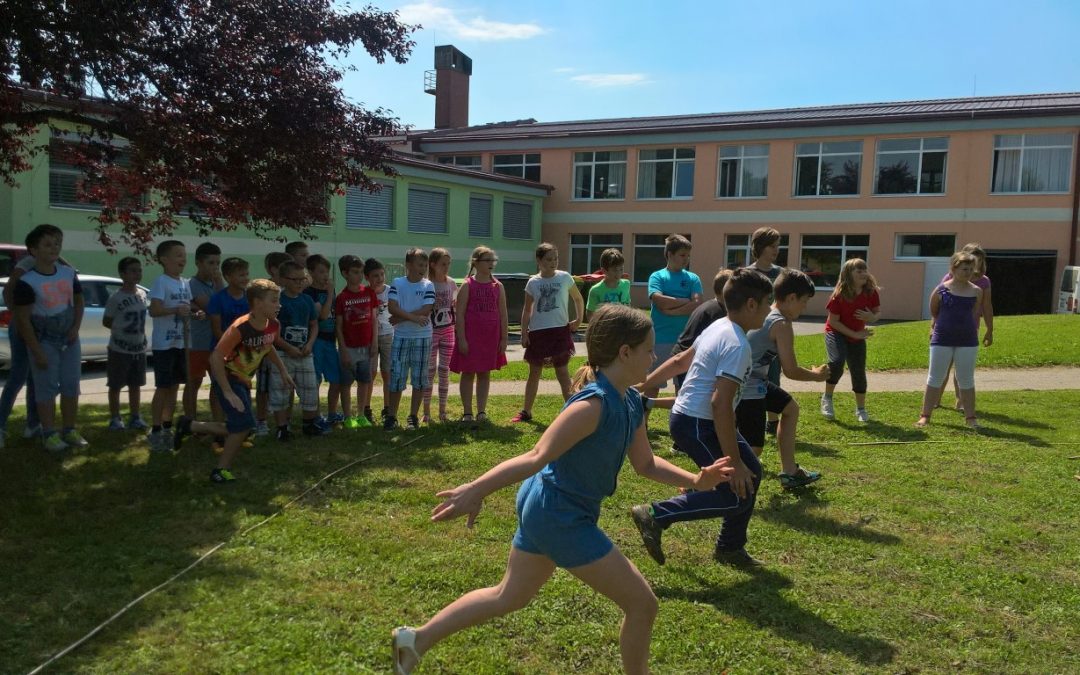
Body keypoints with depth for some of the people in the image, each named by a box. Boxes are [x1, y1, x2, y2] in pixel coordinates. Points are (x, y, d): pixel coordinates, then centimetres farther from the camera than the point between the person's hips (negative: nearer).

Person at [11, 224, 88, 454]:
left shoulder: (69, 274, 1)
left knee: (71, 386, 9)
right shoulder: (26, 282, -15)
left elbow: (79, 301, 15)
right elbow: (23, 319, -14)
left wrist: (76, 328, -1)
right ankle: (50, 434, 6)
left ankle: (69, 430, 19)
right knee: (46, 388, -1)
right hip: (44, 341, -5)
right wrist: (37, 351, -15)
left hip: (69, 339, 5)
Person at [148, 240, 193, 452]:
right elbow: (154, 310, -21)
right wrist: (176, 310, -34)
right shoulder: (161, 282, -12)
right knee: (163, 387, -3)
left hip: (180, 343, 8)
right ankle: (156, 431, 5)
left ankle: (167, 428, 23)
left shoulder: (185, 283, 11)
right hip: (164, 344, -7)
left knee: (174, 386, 13)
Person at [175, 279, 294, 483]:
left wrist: (282, 370, 9)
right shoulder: (240, 328, -30)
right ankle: (222, 470, 1)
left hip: (244, 380, 8)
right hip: (226, 377, -8)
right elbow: (215, 357, -30)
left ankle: (190, 426, 28)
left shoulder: (273, 326, -8)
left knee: (238, 428, 10)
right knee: (244, 424, -17)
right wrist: (228, 393, -31)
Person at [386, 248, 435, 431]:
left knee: (419, 378, 5)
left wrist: (401, 317, -13)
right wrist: (414, 317, -19)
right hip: (401, 337, 0)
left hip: (422, 337, 0)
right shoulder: (397, 283, 2)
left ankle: (413, 417, 15)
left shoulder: (428, 285, -1)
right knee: (396, 376, 1)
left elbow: (426, 310, -11)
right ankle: (391, 416, 9)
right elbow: (392, 307, -9)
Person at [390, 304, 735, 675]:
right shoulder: (593, 405, -26)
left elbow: (645, 464, 13)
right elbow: (538, 457, -33)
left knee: (508, 597, 25)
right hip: (562, 517, -10)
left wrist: (695, 480, 3)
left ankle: (417, 639, 35)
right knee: (642, 604, 2)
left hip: (545, 508, 10)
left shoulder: (631, 403, 3)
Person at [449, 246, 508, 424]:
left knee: (485, 373, 8)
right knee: (468, 373, 4)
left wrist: (503, 338, 1)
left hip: (490, 336, 3)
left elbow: (503, 314, 6)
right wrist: (461, 339, -13)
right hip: (470, 334, -3)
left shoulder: (498, 286, 5)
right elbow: (460, 314, -7)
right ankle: (467, 412, 12)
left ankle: (481, 411, 16)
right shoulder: (467, 285, -4)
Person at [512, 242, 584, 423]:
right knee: (534, 372, 11)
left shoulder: (564, 277, -1)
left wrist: (579, 319, 1)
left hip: (560, 330, -2)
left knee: (562, 372, 0)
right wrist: (524, 333, 0)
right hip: (537, 332, 2)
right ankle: (526, 411, 20)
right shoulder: (533, 282, 2)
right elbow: (527, 310, 7)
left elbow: (578, 299, 11)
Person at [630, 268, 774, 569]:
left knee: (751, 473, 16)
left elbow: (678, 361, 16)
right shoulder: (738, 346, -21)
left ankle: (730, 547, 28)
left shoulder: (719, 328, 9)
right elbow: (720, 403, -27)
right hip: (698, 425, -10)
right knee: (737, 494, -7)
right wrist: (734, 460, -24)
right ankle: (656, 515, -6)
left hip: (686, 417, 10)